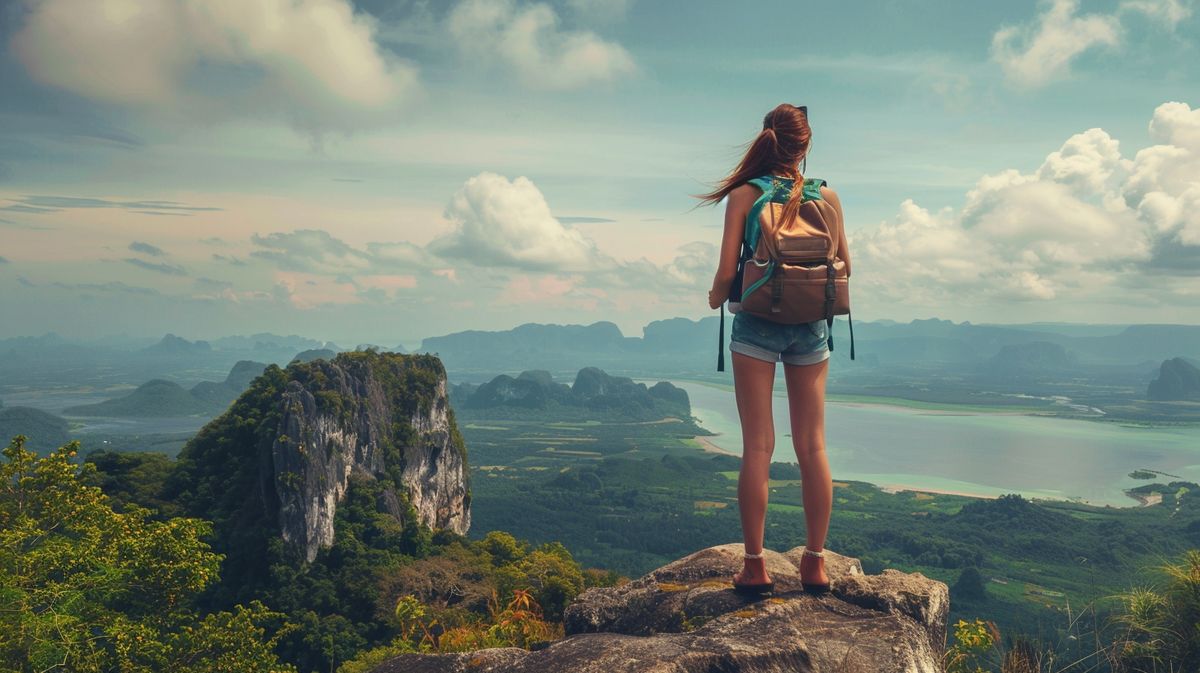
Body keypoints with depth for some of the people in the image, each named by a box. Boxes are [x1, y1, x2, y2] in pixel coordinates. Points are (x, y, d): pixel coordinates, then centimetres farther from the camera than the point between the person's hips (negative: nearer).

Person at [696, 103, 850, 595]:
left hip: (757, 324, -2)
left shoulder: (744, 195, -6)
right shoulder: (827, 197, 0)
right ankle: (815, 563, 14)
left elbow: (727, 272, -11)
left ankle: (755, 565, 5)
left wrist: (716, 297, 10)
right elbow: (844, 266, 6)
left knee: (757, 446, 2)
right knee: (812, 447, 8)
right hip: (810, 327, 2)